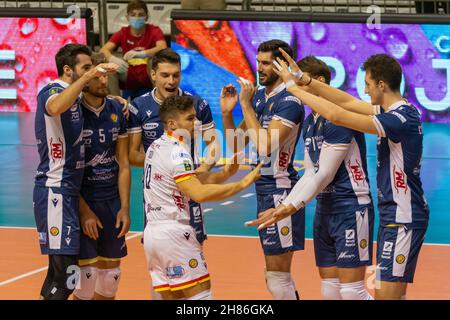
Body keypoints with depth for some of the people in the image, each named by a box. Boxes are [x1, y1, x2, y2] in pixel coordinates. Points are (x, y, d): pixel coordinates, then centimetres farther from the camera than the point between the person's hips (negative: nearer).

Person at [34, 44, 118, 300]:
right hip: (55, 192, -10)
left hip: (69, 192, 10)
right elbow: (55, 107, -39)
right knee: (67, 277, -14)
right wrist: (88, 76, -41)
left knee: (58, 270, 14)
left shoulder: (76, 97, 15)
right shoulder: (52, 91, -13)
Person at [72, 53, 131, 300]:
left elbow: (123, 164, 10)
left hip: (112, 202, 5)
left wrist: (124, 207, 2)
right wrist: (84, 211, -15)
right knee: (87, 273, -9)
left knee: (111, 275, 8)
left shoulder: (117, 111, 5)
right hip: (83, 203, -5)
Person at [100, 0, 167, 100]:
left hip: (149, 85, -2)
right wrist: (113, 59, -38)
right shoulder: (123, 33, 0)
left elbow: (163, 49, -27)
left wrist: (140, 54, -46)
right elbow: (104, 50, -12)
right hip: (128, 86, 2)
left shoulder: (154, 31, -6)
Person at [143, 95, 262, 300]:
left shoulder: (157, 146, 16)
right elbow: (199, 194, -26)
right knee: (200, 294, -7)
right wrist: (242, 184, -23)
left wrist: (226, 173, 1)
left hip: (152, 232, 9)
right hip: (173, 232, -9)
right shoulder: (177, 151, -14)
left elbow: (196, 182, 15)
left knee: (172, 297, 10)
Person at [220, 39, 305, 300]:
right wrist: (227, 112, -2)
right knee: (277, 275, 16)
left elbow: (265, 147, -25)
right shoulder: (258, 97, 11)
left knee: (278, 277, -7)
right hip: (265, 189, 9)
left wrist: (246, 105, -21)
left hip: (280, 190, -9)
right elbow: (236, 145, 14)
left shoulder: (289, 102, -15)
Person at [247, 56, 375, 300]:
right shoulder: (309, 123, 13)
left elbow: (325, 174, -19)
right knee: (329, 292, 8)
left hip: (351, 209, -9)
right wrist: (283, 207, 7)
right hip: (324, 210, 9)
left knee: (352, 292, -11)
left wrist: (291, 208, -19)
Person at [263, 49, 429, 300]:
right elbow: (348, 102, 13)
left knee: (387, 294, -10)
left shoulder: (401, 118, -22)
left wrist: (293, 86, -17)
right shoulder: (394, 111, 8)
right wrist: (305, 80, 7)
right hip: (393, 214, 10)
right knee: (391, 293, 14)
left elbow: (337, 115, -25)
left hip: (404, 218, -10)